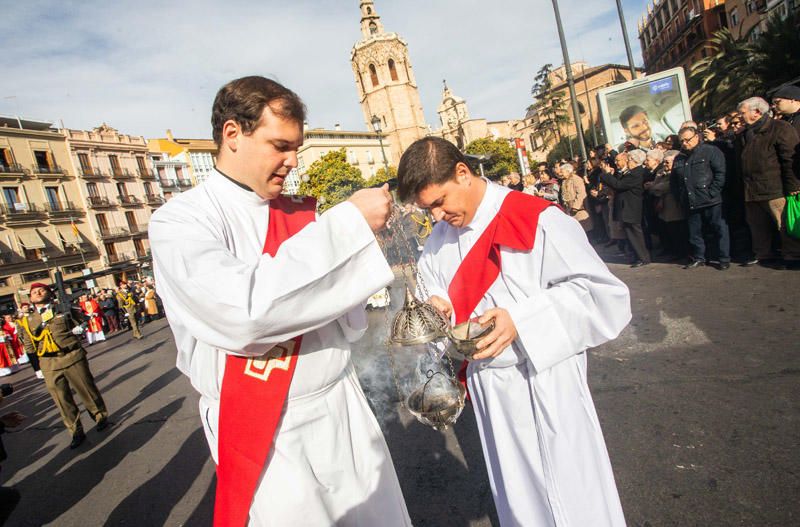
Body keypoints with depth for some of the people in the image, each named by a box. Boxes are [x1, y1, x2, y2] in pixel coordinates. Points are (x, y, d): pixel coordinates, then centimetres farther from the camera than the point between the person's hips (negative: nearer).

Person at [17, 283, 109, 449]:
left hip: (73, 357, -2)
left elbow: (81, 326, 10)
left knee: (87, 390, 6)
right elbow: (29, 347, 7)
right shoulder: (27, 321, 9)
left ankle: (101, 417, 26)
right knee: (62, 400, 7)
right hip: (49, 364, 2)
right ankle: (77, 432, 19)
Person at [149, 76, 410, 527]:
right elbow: (244, 309, -30)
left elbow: (349, 325, 5)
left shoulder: (300, 215, 3)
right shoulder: (180, 220, -9)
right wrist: (349, 223, -24)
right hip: (267, 434, -4)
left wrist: (364, 234, -12)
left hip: (345, 408, 5)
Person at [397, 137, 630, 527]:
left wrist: (520, 320, -27)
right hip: (488, 388, 5)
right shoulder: (439, 239, 1)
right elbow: (435, 290, 13)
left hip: (545, 381, -5)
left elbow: (601, 292, -17)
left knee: (571, 493, 14)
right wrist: (438, 307, -11)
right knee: (516, 489, 23)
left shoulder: (536, 220, -18)